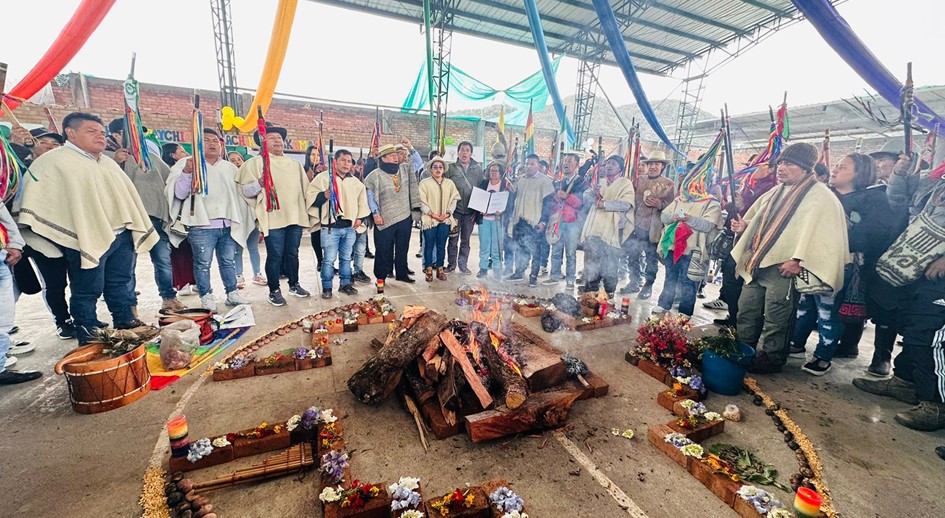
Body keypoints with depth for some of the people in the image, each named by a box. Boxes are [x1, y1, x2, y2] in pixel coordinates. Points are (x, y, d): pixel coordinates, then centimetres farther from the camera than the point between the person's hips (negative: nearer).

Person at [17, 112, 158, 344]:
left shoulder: (108, 162, 18)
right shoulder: (54, 162, -5)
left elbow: (126, 193, 22)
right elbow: (38, 200, -9)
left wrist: (137, 228, 18)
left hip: (121, 235, 7)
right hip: (88, 240, -6)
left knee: (122, 283, 15)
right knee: (87, 290, 3)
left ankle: (126, 321, 27)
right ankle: (88, 336, 15)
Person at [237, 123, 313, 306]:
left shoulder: (295, 164, 17)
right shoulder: (255, 163, 1)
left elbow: (305, 188, 23)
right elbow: (245, 191, -5)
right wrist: (259, 183, -24)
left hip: (295, 216, 5)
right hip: (273, 218, -4)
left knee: (292, 253, 13)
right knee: (275, 255, 0)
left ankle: (294, 285, 26)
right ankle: (274, 291, 12)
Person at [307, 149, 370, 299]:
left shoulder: (355, 182, 12)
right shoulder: (323, 177, -3)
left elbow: (362, 200, 20)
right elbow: (311, 196, -5)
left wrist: (359, 218, 11)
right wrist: (323, 195, -24)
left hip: (350, 226, 5)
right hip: (330, 226, -4)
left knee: (346, 258, 13)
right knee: (329, 259, -1)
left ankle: (345, 284, 25)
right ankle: (326, 287, 12)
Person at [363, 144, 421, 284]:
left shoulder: (405, 169, 6)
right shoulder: (375, 175, -7)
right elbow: (370, 195, -7)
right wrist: (376, 213, -11)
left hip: (405, 217, 4)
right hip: (385, 219, -4)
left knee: (402, 248, 14)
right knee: (383, 250, 3)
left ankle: (402, 273, 27)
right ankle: (381, 277, 16)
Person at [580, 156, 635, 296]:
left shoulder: (625, 183, 4)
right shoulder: (599, 182, 22)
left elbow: (626, 204, -11)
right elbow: (586, 199, 12)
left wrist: (605, 203, -15)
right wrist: (593, 191, -8)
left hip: (612, 230, -4)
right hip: (594, 228, 4)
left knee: (610, 263, -1)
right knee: (592, 258, 1)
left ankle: (609, 292, 8)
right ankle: (591, 288, 9)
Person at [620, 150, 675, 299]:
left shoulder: (669, 184, 0)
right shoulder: (639, 179, 11)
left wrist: (659, 204, -20)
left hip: (653, 229, -4)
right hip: (636, 225, 4)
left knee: (651, 258, 5)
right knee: (632, 255, 10)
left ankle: (648, 286, 19)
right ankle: (634, 283, 26)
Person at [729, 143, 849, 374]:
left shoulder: (820, 196, -6)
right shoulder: (776, 192, 19)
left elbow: (817, 230, -17)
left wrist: (798, 260, -24)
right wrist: (745, 226, 9)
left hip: (784, 267, -8)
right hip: (757, 262, 8)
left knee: (775, 319, 0)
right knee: (746, 311, 12)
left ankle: (768, 358, 13)